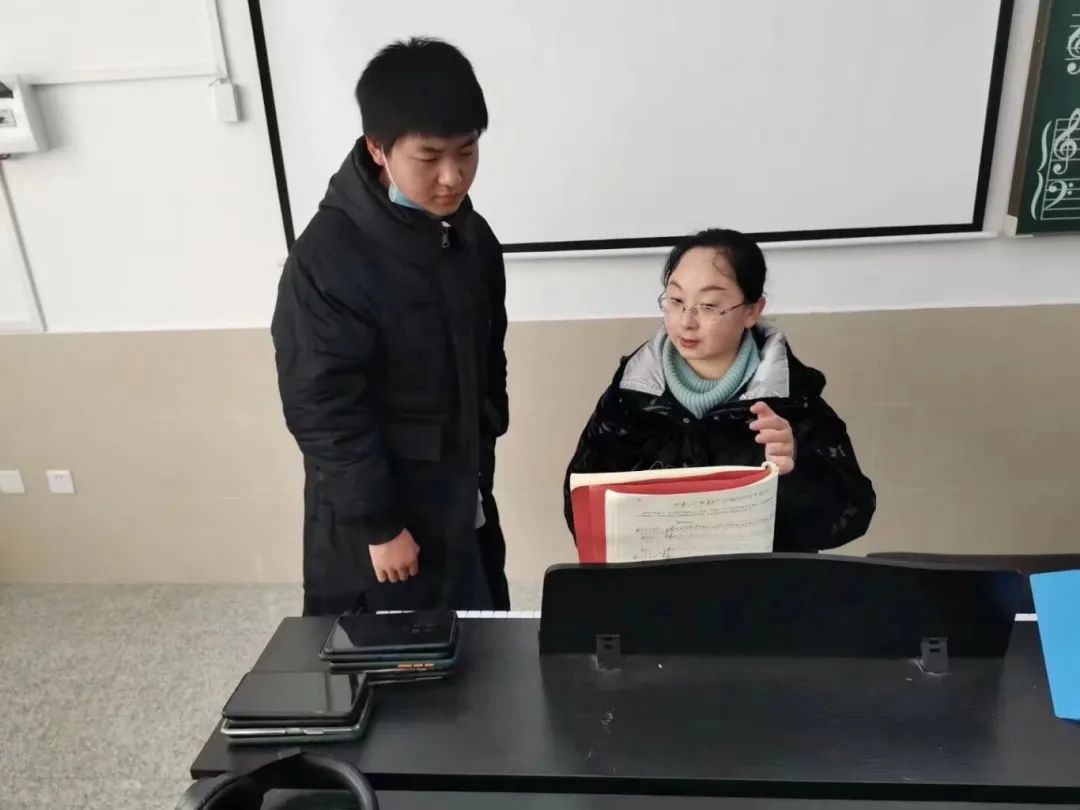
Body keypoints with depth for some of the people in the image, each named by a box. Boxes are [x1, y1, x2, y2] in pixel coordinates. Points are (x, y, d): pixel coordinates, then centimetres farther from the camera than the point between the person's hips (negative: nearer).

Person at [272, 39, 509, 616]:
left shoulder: (472, 237, 1)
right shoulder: (328, 257, -21)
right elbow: (322, 409, -20)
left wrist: (482, 457, 14)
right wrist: (377, 524, -17)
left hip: (463, 500, 7)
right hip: (373, 511, -7)